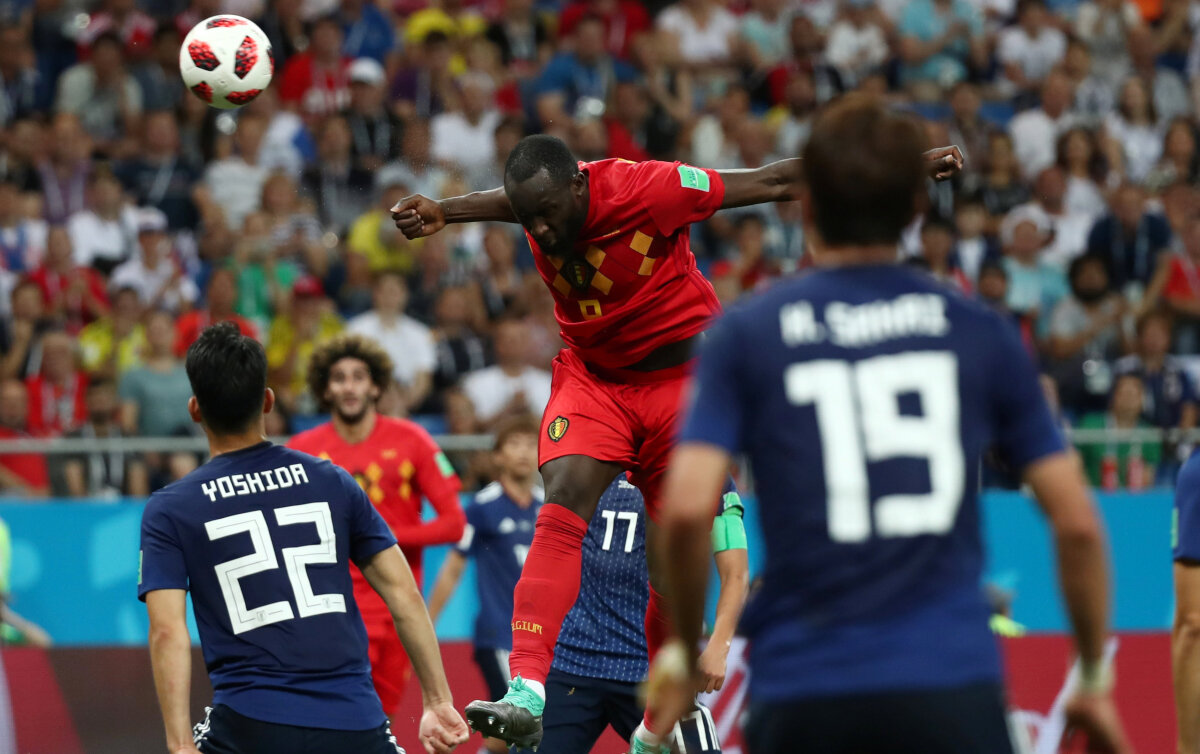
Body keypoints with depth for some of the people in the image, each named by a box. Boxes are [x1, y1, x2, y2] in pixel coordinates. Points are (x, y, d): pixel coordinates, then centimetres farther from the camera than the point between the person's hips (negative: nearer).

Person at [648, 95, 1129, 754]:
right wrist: (1095, 679, 19)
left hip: (801, 696, 0)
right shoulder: (981, 333, 8)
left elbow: (686, 510, -7)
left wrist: (684, 651, 8)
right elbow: (1076, 522, 7)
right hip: (952, 692, 0)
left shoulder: (745, 336, 4)